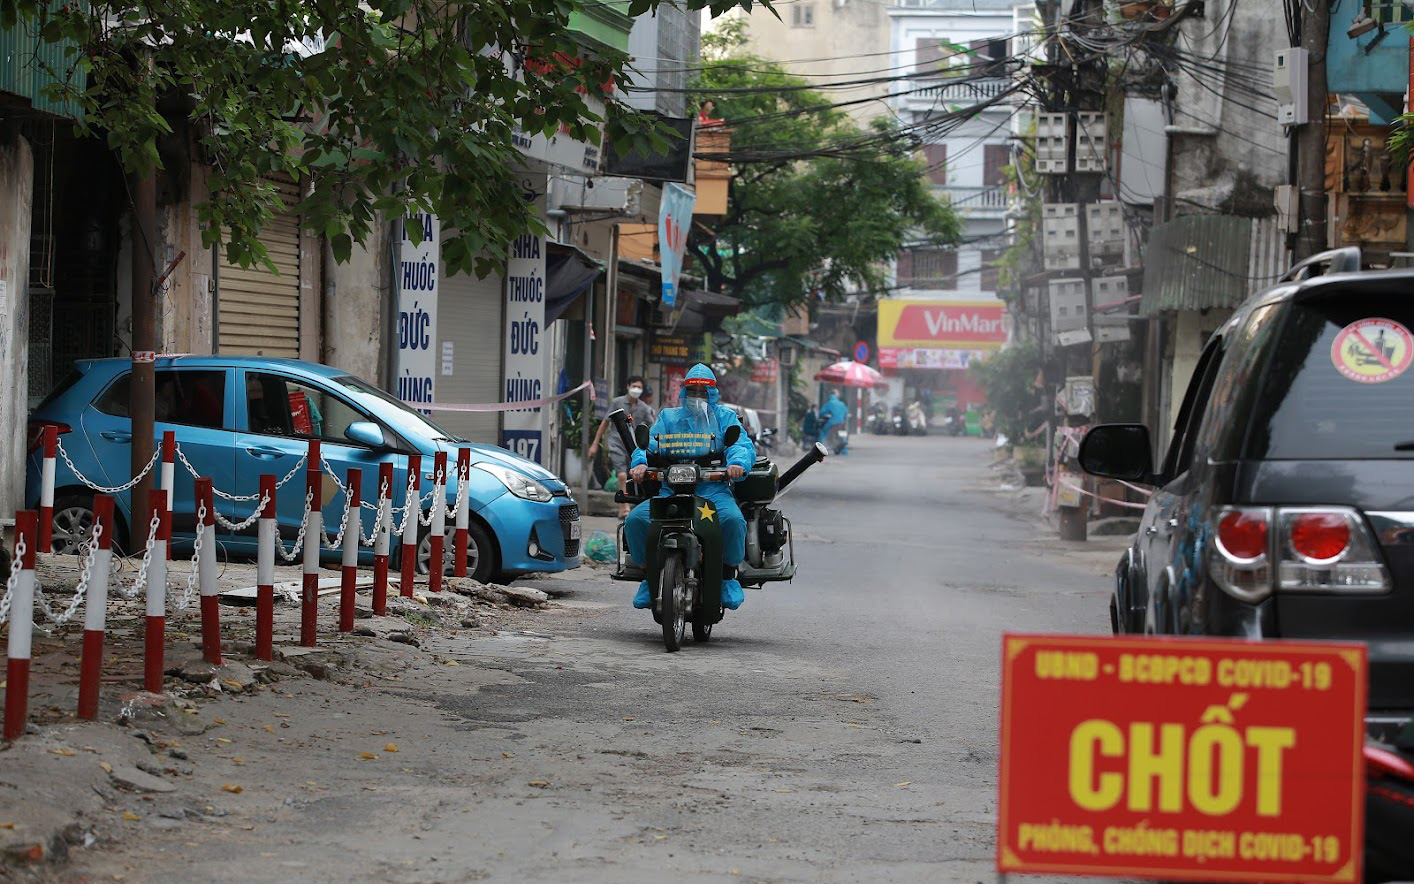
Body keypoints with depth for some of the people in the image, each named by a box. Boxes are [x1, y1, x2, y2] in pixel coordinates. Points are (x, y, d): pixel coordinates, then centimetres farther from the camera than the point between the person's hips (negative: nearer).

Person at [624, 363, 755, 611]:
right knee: (636, 519, -23)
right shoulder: (668, 417, 23)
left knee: (733, 520, -34)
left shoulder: (724, 416, 17)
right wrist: (640, 462, -14)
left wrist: (737, 462, -21)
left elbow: (743, 444, 3)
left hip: (714, 490, -2)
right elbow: (650, 443, 10)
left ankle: (728, 576, -12)